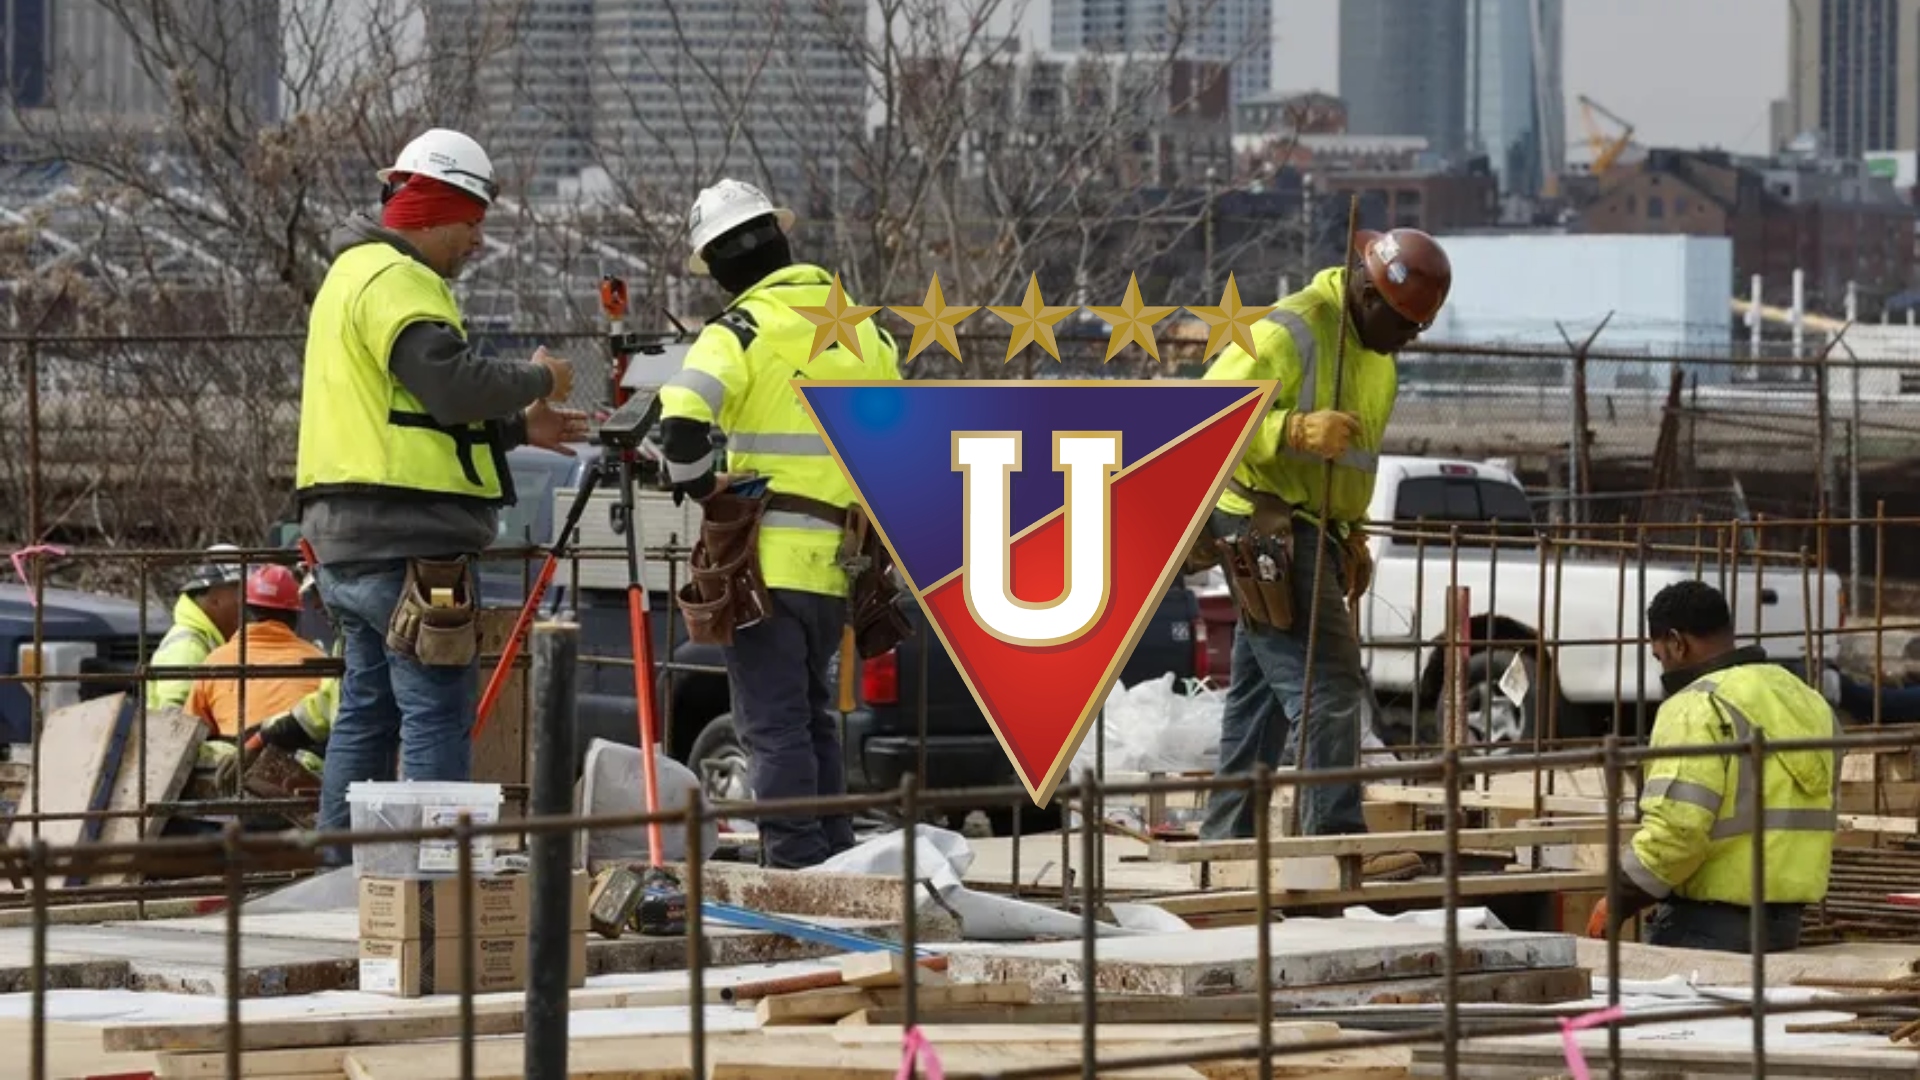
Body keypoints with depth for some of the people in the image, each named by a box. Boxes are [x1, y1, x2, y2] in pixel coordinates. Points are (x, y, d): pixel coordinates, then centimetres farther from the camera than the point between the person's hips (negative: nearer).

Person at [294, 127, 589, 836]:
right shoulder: (395, 281, -11)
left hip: (348, 539, 11)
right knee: (436, 716, -10)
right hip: (407, 541, -11)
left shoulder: (353, 275, 25)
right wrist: (537, 380, -7)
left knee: (367, 715, 14)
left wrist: (516, 428, 21)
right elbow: (451, 384, -23)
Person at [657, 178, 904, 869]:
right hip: (837, 562, 6)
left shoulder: (741, 332, -8)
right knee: (812, 714, 19)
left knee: (774, 726, -5)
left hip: (765, 559, -6)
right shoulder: (862, 330, 13)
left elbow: (682, 427, -22)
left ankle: (797, 870, -9)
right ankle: (836, 861, 20)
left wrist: (703, 489, -4)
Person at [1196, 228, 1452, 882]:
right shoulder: (1288, 335, -17)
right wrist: (1295, 429, -33)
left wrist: (1354, 539, 21)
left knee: (1260, 693, 14)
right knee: (1327, 688, -15)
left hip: (1315, 533, 10)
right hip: (1267, 529, -10)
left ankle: (1226, 840, 20)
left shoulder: (1376, 358, 15)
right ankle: (1338, 841, -18)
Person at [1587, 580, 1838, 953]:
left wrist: (1615, 908, -10)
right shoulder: (1808, 701, 15)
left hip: (1707, 927, -8)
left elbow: (1673, 834, -21)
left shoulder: (1696, 708, -13)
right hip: (1784, 925, 8)